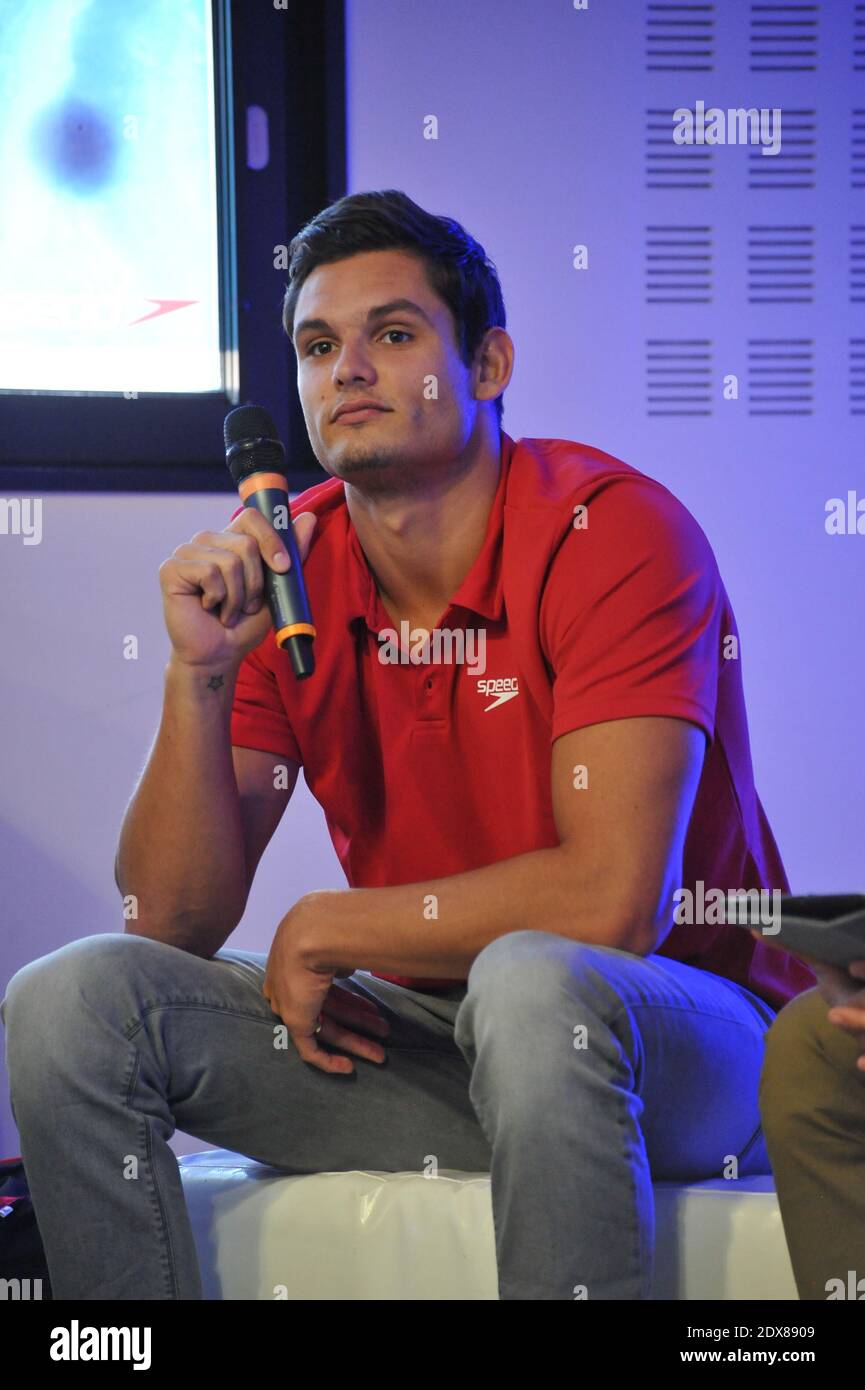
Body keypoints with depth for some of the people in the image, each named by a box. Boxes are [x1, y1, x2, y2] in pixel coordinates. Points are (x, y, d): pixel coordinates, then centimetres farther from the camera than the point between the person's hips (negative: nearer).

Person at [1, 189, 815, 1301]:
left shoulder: (610, 531, -16)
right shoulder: (272, 573, 0)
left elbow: (611, 900, -26)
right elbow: (173, 925, -3)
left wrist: (322, 930, -13)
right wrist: (200, 675, -18)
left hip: (683, 1045, -5)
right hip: (424, 1035, 5)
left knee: (532, 982, -39)